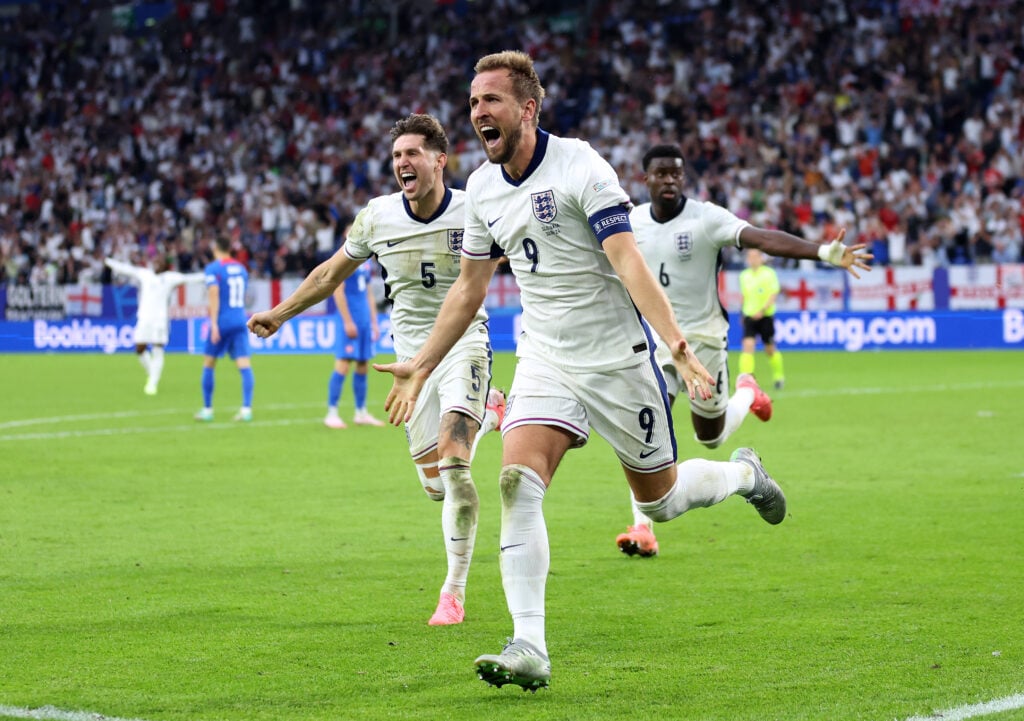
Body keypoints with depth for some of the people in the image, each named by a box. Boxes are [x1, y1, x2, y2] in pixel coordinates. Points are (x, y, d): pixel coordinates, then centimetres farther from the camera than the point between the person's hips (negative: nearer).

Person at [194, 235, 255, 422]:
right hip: (240, 321, 4)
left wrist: (214, 323, -20)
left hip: (222, 321, -4)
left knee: (208, 365, 10)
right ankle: (246, 408, -17)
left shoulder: (213, 268, -5)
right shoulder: (241, 268, 13)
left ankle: (207, 409, 13)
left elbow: (214, 294, -16)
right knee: (244, 365, -4)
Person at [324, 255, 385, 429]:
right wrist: (348, 322, -17)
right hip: (351, 322, -8)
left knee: (363, 367, 10)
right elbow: (338, 291, -14)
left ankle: (361, 413, 17)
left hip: (365, 322, 8)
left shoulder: (367, 262, 16)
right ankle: (331, 413, -6)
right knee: (343, 366, -9)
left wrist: (374, 322, 19)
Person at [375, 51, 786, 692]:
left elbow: (628, 262, -24)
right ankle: (530, 649, -20)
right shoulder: (482, 188, 4)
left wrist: (678, 344, -33)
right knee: (518, 482, -18)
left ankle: (745, 474, 41)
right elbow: (469, 288, 17)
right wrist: (421, 366, 16)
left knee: (659, 499, 8)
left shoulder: (581, 167, -16)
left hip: (618, 359, -5)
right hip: (546, 361, 5)